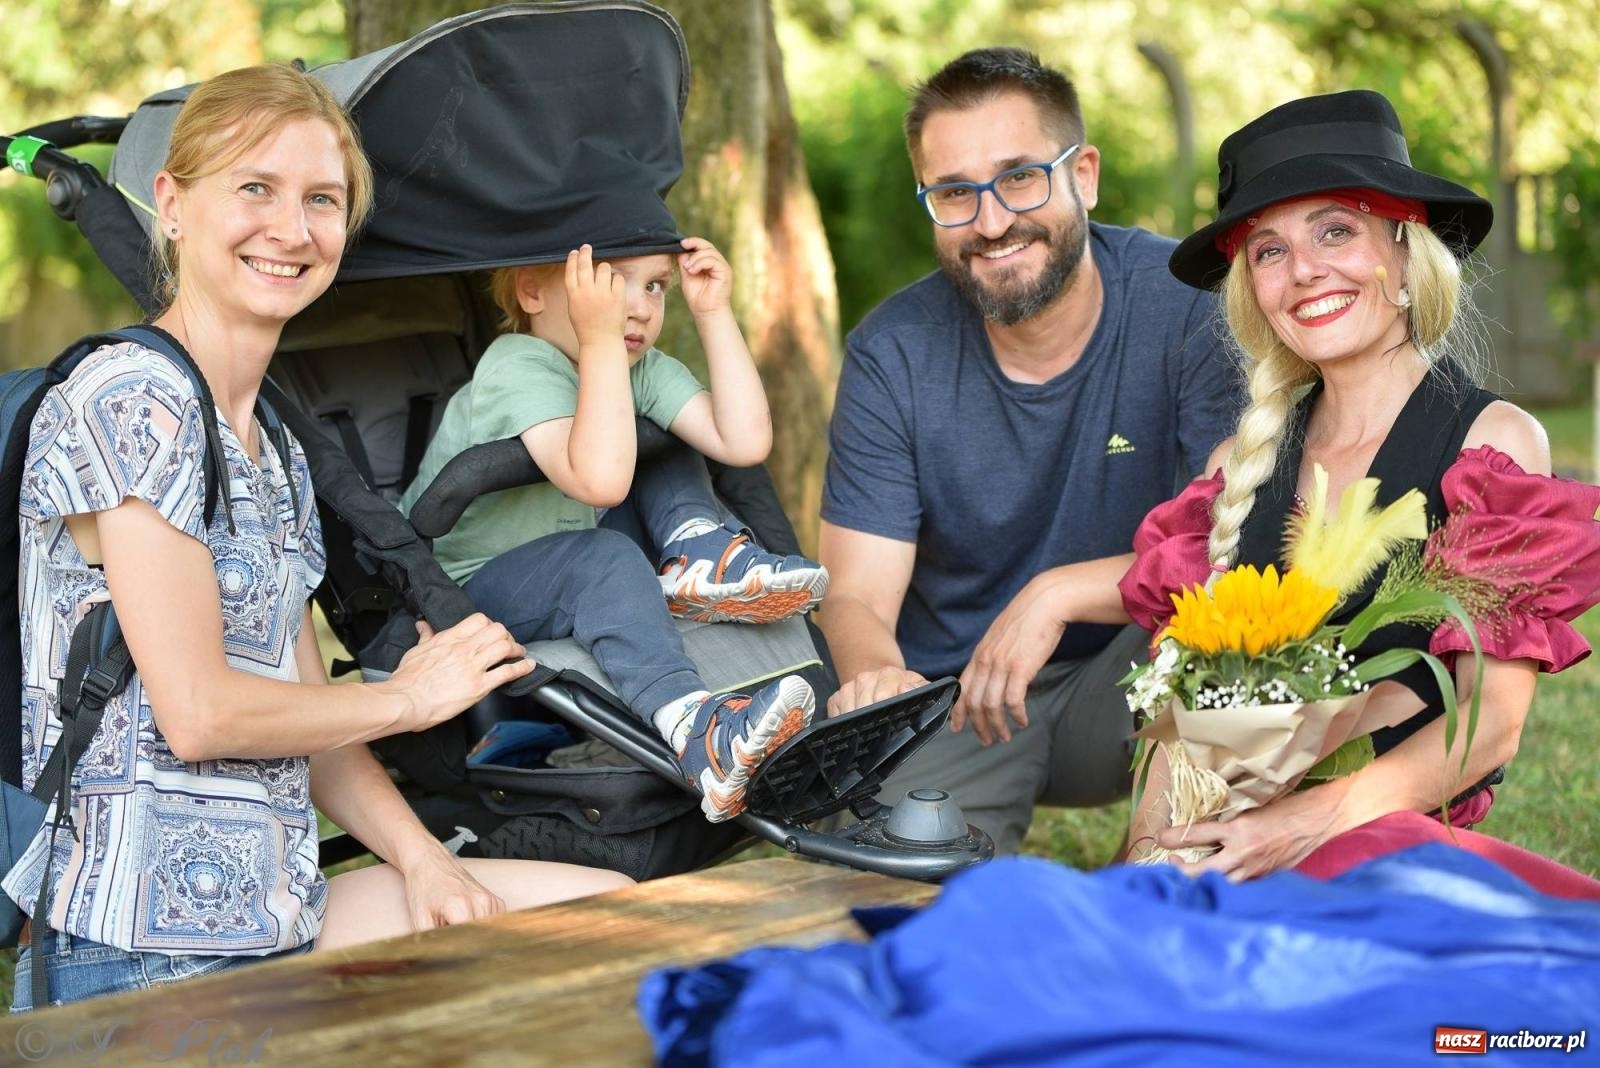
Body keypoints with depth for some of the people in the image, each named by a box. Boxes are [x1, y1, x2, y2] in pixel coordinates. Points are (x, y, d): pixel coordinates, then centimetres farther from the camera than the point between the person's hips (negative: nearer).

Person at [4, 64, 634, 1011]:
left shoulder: (274, 445, 16)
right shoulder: (131, 400, -13)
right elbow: (197, 713, -18)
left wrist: (420, 860, -3)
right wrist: (411, 698, -4)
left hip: (277, 913, 9)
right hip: (146, 953, -9)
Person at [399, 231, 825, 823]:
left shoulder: (643, 369, -1)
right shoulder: (516, 368, -25)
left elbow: (745, 441, -15)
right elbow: (599, 480, -41)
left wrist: (714, 313, -15)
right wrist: (600, 339, -40)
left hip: (568, 578, 8)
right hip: (462, 595, -8)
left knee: (674, 462, 2)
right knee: (603, 558, -36)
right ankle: (696, 732, -51)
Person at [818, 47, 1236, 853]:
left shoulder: (1189, 303, -13)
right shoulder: (892, 355, -7)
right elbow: (857, 596, -10)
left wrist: (1058, 592, -28)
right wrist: (875, 674, -34)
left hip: (1133, 694, 0)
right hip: (948, 699, 1)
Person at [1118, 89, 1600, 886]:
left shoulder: (1493, 439, 2)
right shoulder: (1244, 459, 15)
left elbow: (1492, 724, -6)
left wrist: (1316, 817, -20)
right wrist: (1150, 845, -7)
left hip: (1398, 839, -3)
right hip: (1228, 847, 3)